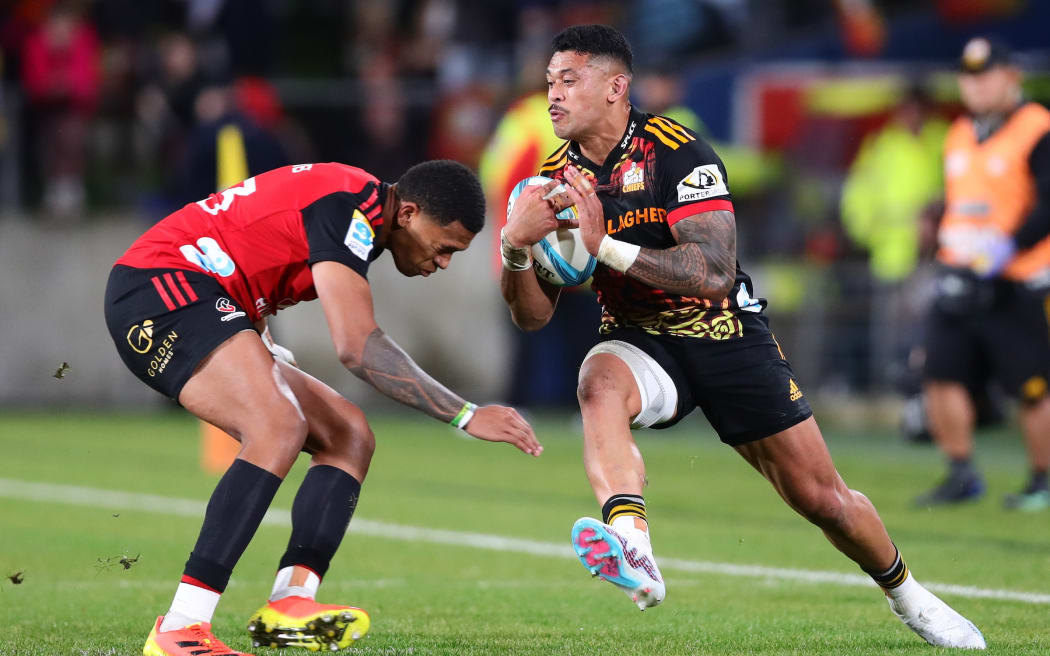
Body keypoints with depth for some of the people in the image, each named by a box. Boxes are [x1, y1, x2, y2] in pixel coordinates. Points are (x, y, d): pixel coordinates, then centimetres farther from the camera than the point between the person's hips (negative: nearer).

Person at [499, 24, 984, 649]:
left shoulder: (678, 152, -18)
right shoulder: (559, 176, -4)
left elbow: (715, 273, -30)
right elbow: (533, 314, -4)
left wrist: (608, 247, -36)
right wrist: (516, 247, -25)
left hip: (728, 336, -2)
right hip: (642, 342, 3)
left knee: (821, 498, 2)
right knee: (599, 382, -35)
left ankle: (907, 595, 31)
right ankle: (633, 554, -55)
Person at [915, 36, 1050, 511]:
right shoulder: (959, 135, 16)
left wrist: (1006, 249, -22)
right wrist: (946, 255, 14)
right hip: (959, 283, 7)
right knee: (941, 377, -1)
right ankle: (962, 475, 10)